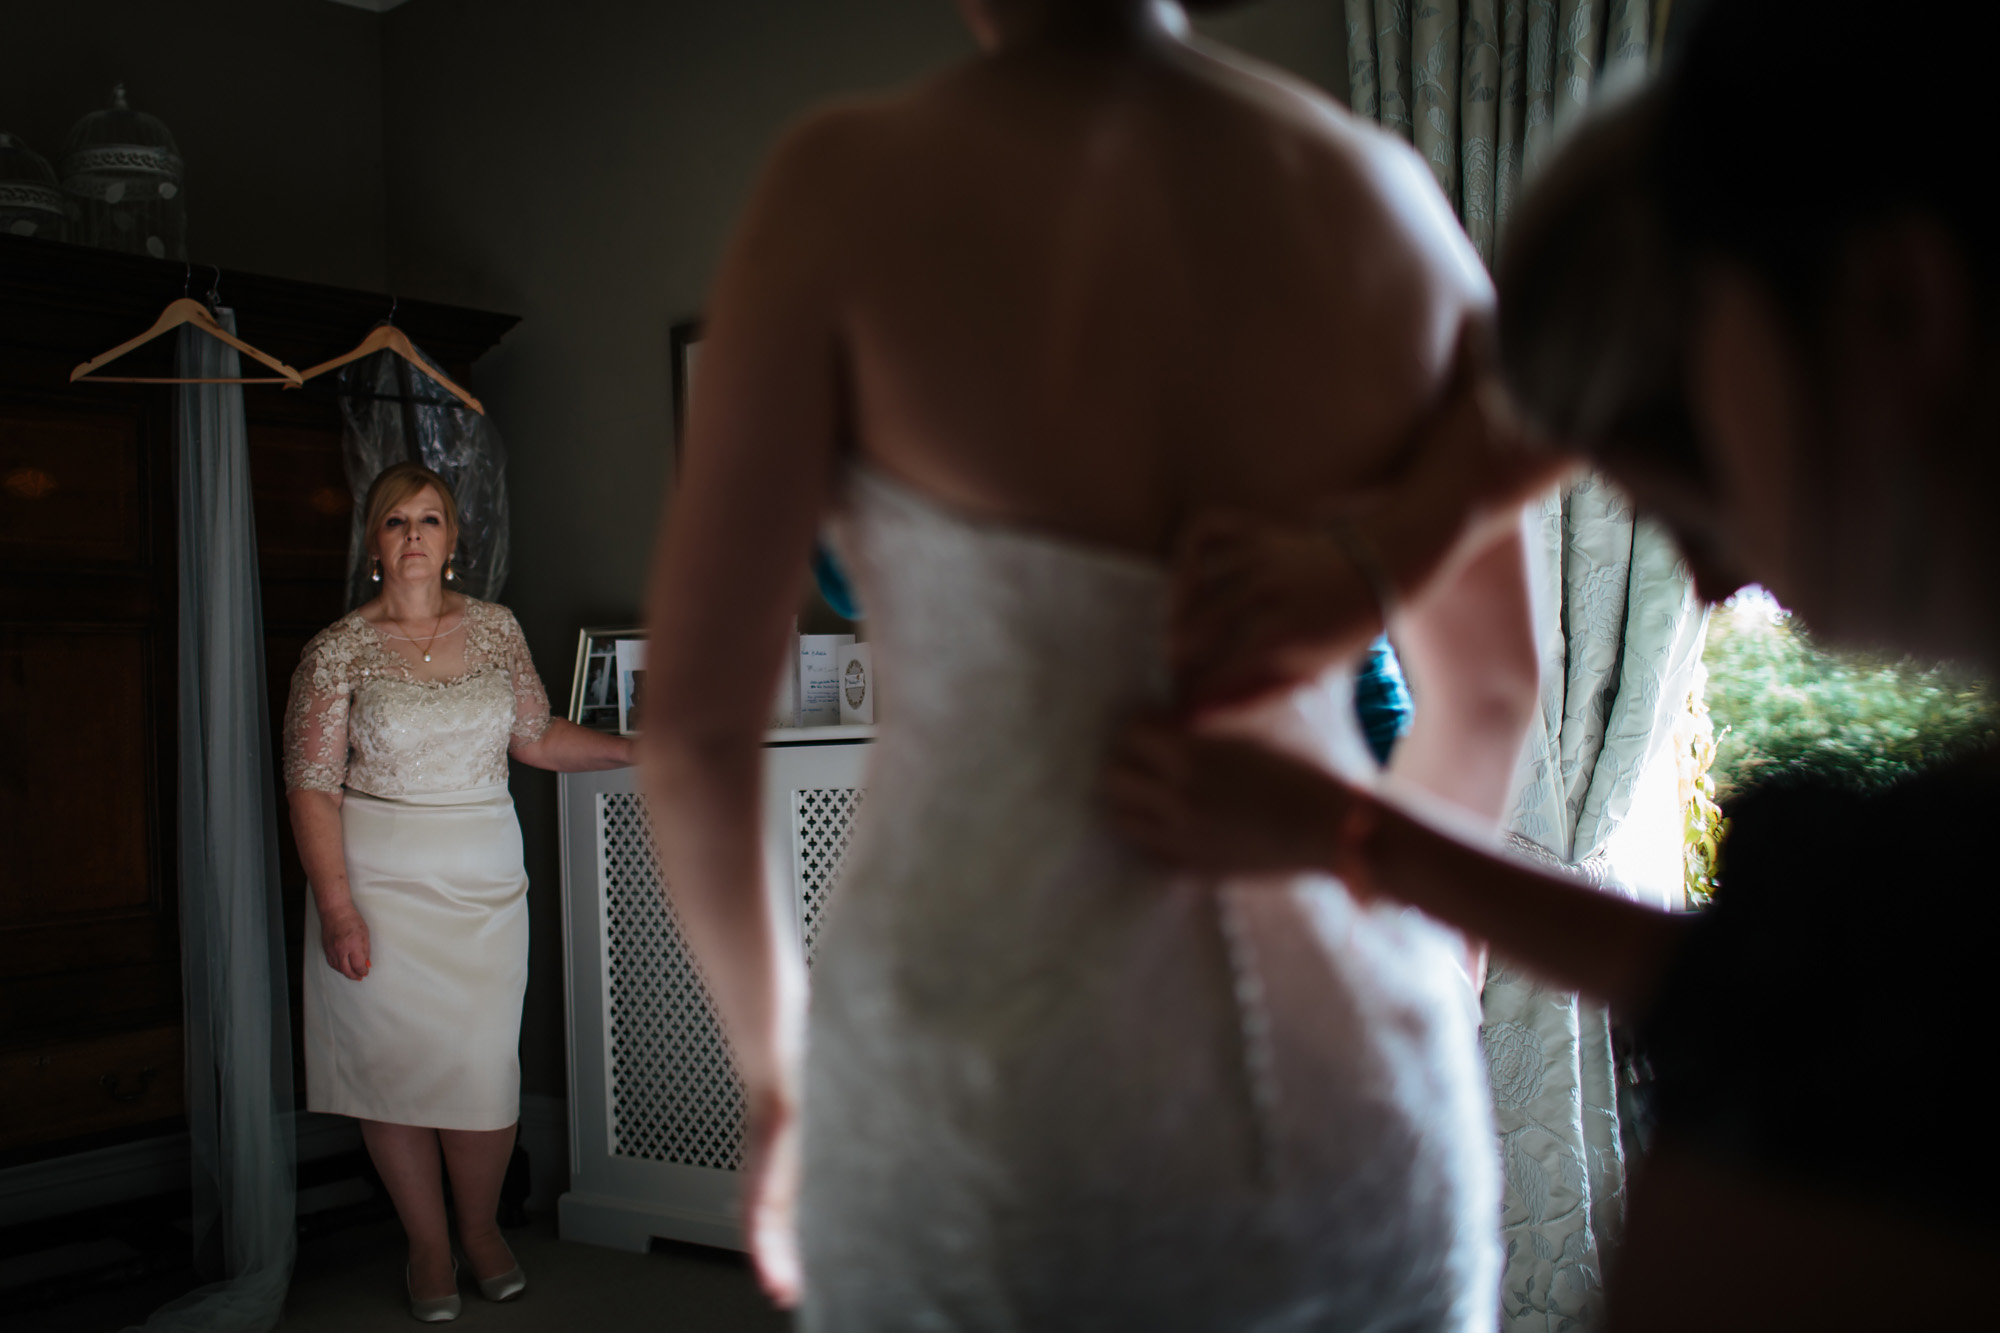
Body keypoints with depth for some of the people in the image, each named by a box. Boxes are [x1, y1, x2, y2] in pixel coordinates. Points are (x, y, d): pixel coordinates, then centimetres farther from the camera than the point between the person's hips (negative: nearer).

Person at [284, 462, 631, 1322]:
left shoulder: (496, 629, 7)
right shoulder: (338, 652, -4)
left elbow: (536, 738, 16)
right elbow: (312, 789, -6)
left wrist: (639, 750, 11)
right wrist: (336, 910, -12)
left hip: (485, 878, 2)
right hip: (378, 881, -2)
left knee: (483, 1064, 0)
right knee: (394, 1059, 3)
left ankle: (481, 1227, 25)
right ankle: (428, 1247, 22)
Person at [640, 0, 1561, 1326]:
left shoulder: (852, 182, -8)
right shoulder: (1381, 187, 0)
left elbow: (696, 717, -9)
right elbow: (1489, 694, 9)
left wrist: (770, 1054, 9)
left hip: (982, 1103, -2)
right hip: (1344, 1094, 3)